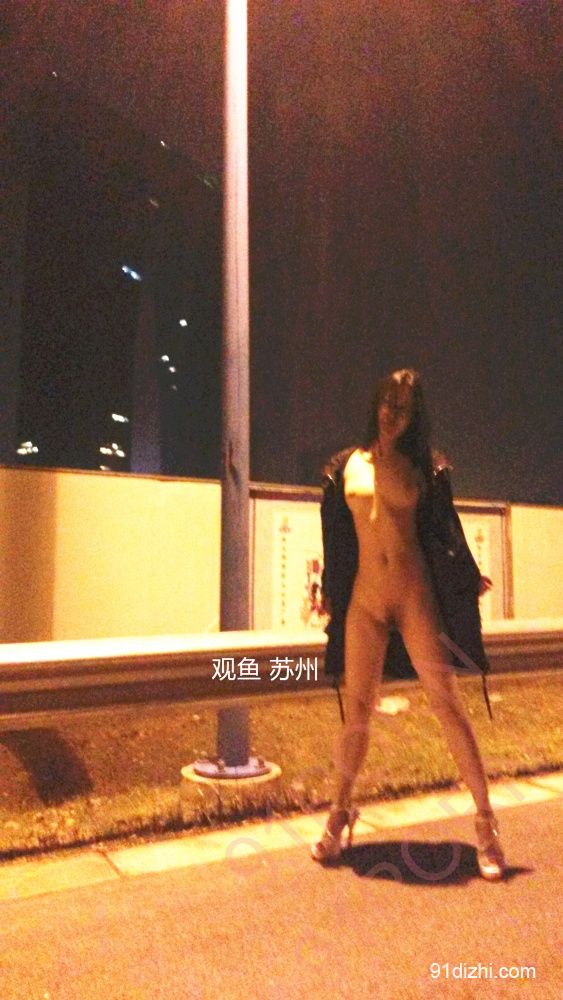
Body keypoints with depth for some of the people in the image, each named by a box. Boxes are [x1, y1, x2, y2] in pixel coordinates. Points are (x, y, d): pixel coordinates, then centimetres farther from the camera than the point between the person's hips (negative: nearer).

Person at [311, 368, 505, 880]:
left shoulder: (424, 467, 5)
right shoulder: (346, 466, 8)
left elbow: (444, 529, 7)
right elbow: (336, 537, 13)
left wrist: (468, 579, 2)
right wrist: (329, 592, 16)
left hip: (415, 596, -1)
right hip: (364, 599, 2)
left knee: (448, 703, -2)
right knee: (357, 712, 5)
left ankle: (486, 822, 10)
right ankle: (340, 813, 23)